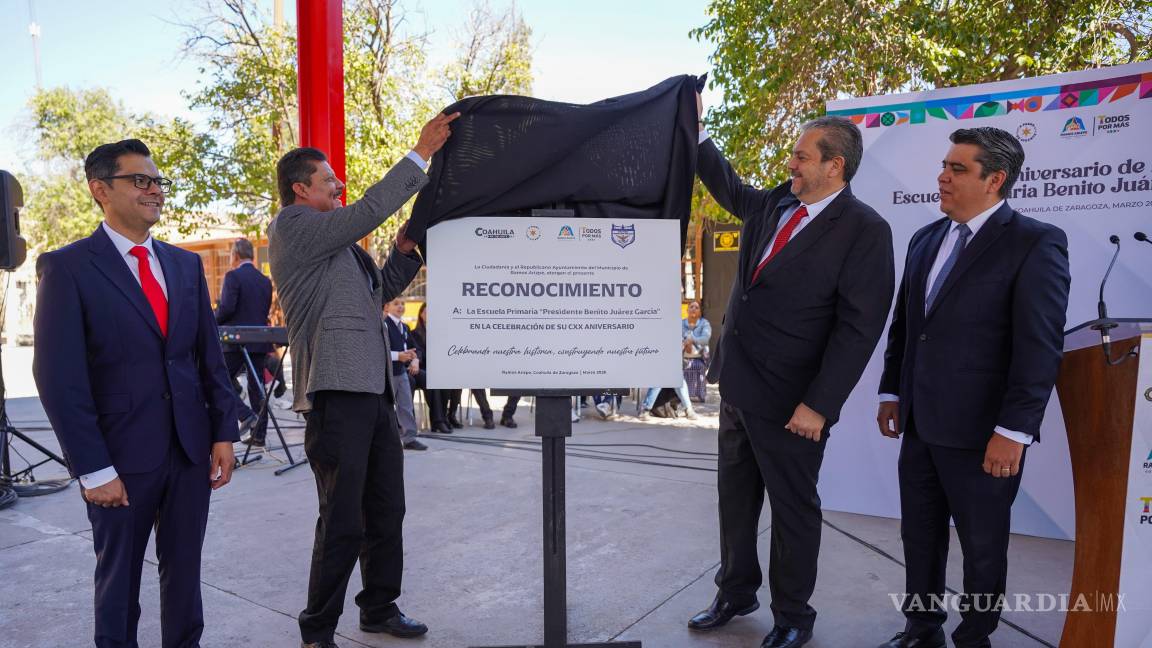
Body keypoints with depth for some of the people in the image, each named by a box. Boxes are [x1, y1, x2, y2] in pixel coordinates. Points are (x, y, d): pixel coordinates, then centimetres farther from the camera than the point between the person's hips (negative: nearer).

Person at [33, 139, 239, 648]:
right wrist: (93, 469, -13)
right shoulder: (67, 267, -6)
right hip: (123, 453, -4)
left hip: (192, 447, 4)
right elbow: (59, 377, -11)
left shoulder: (186, 264, 9)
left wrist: (223, 432, 3)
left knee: (184, 572, 14)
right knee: (119, 576, 13)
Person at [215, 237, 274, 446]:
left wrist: (213, 322, 1)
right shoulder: (265, 281, 11)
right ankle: (258, 434, 11)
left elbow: (226, 308, -16)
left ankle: (246, 415, -10)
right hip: (259, 341, 6)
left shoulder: (233, 276, -9)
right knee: (257, 385, 9)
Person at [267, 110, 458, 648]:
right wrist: (420, 153, -13)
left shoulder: (337, 241, 21)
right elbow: (367, 210, -17)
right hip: (336, 392, -9)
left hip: (374, 391, 9)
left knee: (386, 512, 16)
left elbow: (380, 291, 26)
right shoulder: (292, 227, -6)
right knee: (343, 523, -2)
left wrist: (403, 251, 11)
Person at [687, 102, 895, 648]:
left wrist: (819, 405, -20)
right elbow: (730, 189, 27)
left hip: (789, 400, -7)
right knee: (735, 495, 19)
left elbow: (858, 328, -17)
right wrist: (696, 131, 21)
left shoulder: (865, 230, -14)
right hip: (737, 383, 7)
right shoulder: (775, 205, 5)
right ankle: (736, 592, 40)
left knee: (793, 507, 10)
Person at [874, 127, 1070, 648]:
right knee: (919, 536, 17)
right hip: (920, 424, 6)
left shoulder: (1036, 243, -10)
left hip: (980, 431, -6)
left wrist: (1014, 431, -18)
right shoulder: (926, 239, 10)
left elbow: (1040, 348, -15)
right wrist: (891, 393, 12)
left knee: (983, 546, 12)